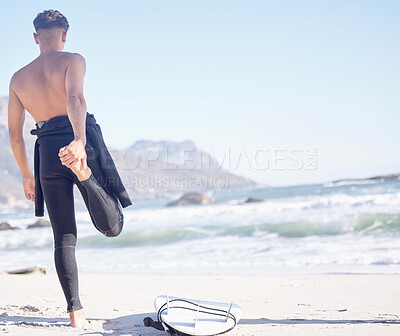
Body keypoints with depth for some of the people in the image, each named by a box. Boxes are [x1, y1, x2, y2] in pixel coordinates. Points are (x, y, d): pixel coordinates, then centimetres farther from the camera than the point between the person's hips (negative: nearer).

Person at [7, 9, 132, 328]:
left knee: (64, 238, 8)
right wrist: (79, 141, -34)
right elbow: (75, 98, -19)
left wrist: (26, 174, 27)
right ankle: (85, 175, -27)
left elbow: (14, 133, 17)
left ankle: (76, 311, 3)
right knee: (112, 227, 2)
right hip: (80, 143, -4)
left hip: (47, 152, 4)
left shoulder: (18, 78, 16)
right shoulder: (73, 60, 2)